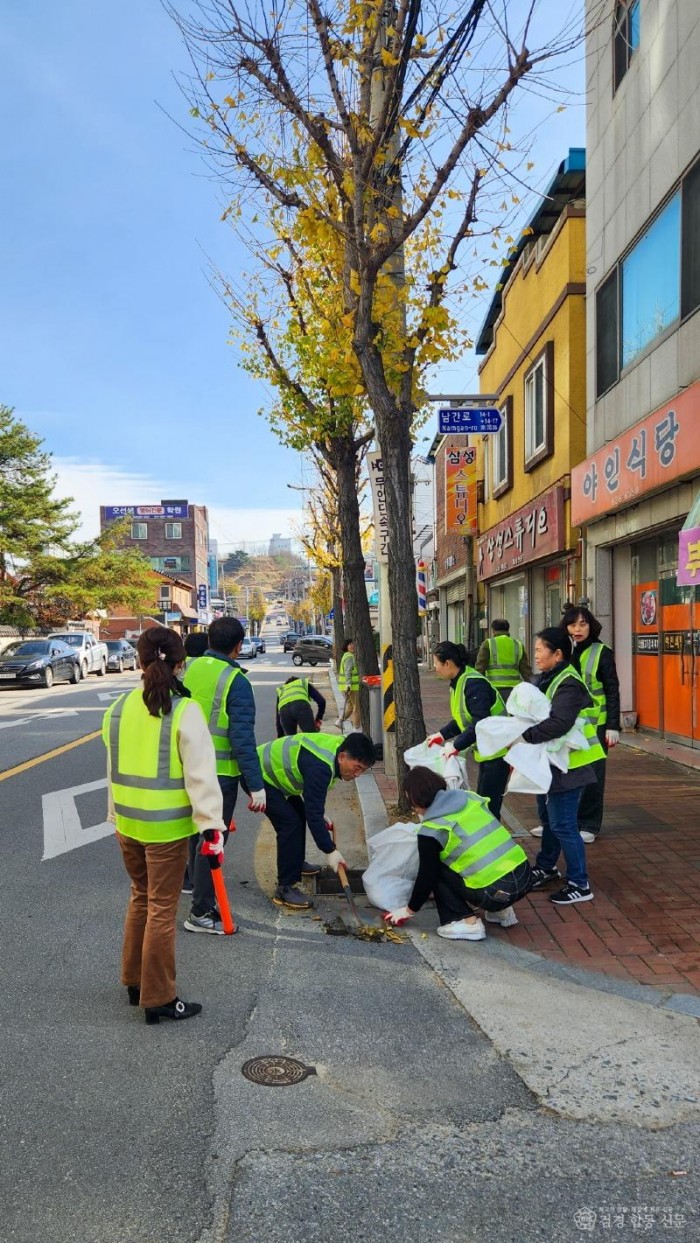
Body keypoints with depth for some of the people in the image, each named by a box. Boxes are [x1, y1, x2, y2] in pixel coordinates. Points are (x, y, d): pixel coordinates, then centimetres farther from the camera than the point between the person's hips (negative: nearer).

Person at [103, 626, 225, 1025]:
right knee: (162, 908, 5)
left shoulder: (119, 708, 2)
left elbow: (114, 767, 12)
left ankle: (135, 981, 34)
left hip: (127, 824, 6)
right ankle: (158, 999, 15)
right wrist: (211, 825, -15)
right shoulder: (185, 711, -16)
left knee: (141, 897, 22)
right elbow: (201, 774, -18)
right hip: (168, 827, -6)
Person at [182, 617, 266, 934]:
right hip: (219, 773, -7)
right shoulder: (236, 682, -17)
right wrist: (256, 786, -16)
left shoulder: (190, 669, 2)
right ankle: (201, 912, 9)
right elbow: (243, 738, -20)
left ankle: (199, 885, 40)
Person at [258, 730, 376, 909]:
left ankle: (296, 863, 40)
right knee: (290, 823, -18)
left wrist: (320, 815, 10)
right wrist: (330, 851, -29)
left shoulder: (337, 747, -5)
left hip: (272, 771, 11)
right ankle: (285, 888, -13)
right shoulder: (320, 766, -34)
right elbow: (313, 812, -33)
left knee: (299, 814, 20)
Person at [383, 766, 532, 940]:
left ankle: (469, 923, 6)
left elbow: (427, 877, 2)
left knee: (437, 871, 12)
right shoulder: (469, 798, 11)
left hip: (497, 892, -7)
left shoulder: (430, 830, -6)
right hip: (524, 875, 7)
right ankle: (502, 911, 25)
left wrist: (409, 910, 20)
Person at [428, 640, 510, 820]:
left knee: (489, 805, -6)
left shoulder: (474, 684, -21)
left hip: (497, 752, -10)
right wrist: (442, 735, 11)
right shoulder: (458, 683, 10)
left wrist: (457, 745, -24)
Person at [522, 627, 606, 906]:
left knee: (563, 825, -3)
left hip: (566, 766, -10)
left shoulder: (568, 684, -21)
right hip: (550, 763, 10)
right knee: (548, 819, 23)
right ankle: (547, 868, 40)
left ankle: (579, 885, 10)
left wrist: (525, 736, -27)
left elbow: (559, 723, -35)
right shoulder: (548, 678, 9)